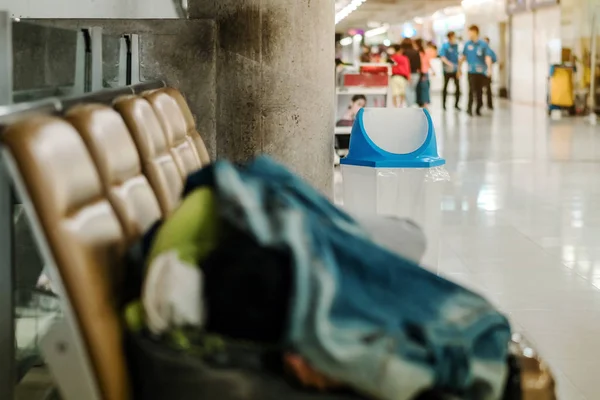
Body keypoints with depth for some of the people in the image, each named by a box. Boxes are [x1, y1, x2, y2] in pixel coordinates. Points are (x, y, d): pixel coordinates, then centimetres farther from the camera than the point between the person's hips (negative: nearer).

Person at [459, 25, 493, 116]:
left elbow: (487, 57, -10)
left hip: (481, 71, 0)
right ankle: (469, 108, -10)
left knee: (479, 91, 9)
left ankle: (478, 109, 23)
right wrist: (459, 68, 19)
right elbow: (463, 57, 14)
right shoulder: (467, 44, 5)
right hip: (472, 71, 0)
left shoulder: (483, 44, -3)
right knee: (472, 89, -12)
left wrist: (489, 68, -25)